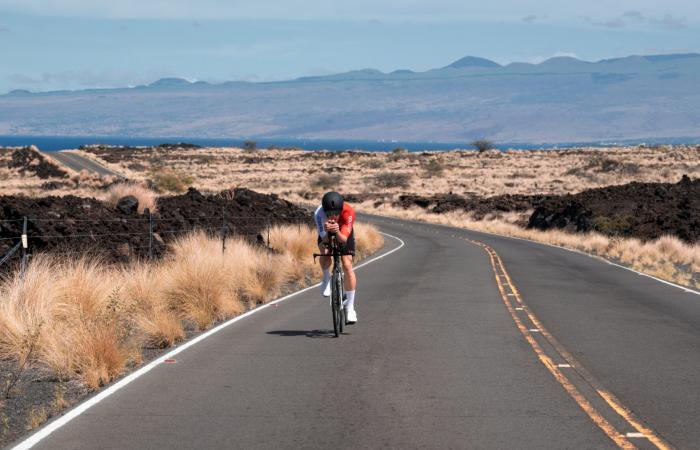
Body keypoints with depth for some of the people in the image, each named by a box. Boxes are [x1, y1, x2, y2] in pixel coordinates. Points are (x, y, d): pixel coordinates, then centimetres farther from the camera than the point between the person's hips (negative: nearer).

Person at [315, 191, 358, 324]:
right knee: (325, 252, -32)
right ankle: (327, 279, -1)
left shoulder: (348, 212, -39)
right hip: (326, 234, 0)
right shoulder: (319, 214, -38)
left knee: (347, 266, -13)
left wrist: (337, 232, -61)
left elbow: (343, 239, -39)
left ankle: (350, 307, -5)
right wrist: (327, 231, -60)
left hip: (343, 234, 0)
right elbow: (324, 239, -37)